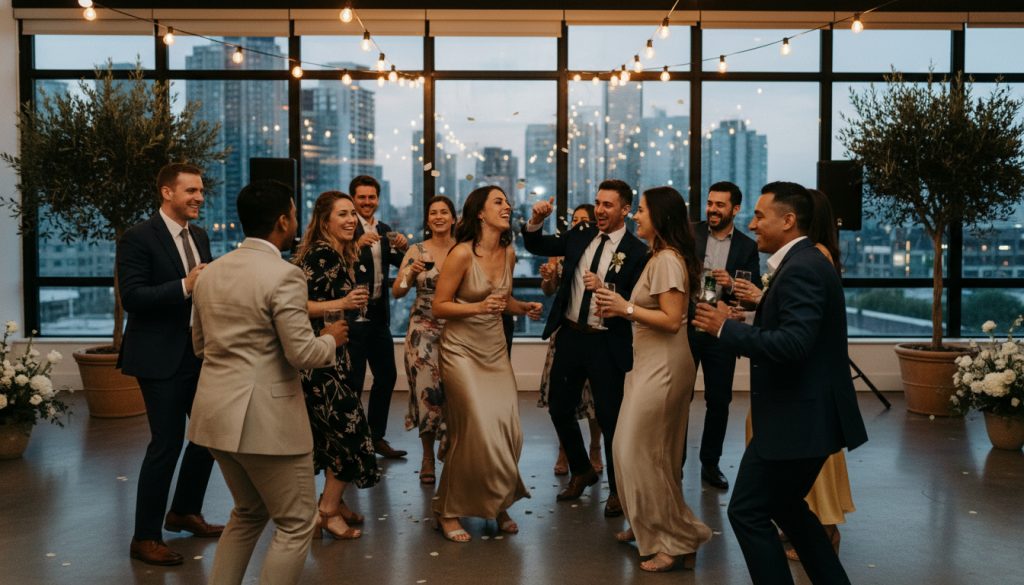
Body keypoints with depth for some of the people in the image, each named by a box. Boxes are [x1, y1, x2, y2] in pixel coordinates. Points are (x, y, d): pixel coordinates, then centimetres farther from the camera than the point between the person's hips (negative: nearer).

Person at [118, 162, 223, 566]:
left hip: (200, 352, 8)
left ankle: (184, 511, 35)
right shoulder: (138, 238, -11)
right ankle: (145, 538, 12)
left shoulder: (199, 237, 11)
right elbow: (132, 298, -19)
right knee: (167, 443, -4)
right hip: (161, 357, -8)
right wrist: (185, 286, -28)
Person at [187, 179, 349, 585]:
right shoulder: (284, 274, -16)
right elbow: (303, 353, -19)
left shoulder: (210, 272, 9)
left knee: (249, 512, 25)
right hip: (265, 417, -8)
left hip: (217, 412, 8)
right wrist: (331, 338, 1)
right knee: (296, 524, 7)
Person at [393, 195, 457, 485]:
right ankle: (428, 457, 13)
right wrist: (411, 272, -17)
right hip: (424, 330, 0)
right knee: (427, 389, -3)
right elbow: (397, 292, 0)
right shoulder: (416, 252, 1)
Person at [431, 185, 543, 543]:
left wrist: (523, 308, -1)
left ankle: (498, 504, 21)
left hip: (495, 349, 6)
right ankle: (448, 510, 12)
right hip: (462, 349, -6)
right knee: (477, 430, -7)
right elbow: (439, 306, -12)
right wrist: (479, 307, -25)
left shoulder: (508, 253, 4)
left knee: (508, 430, -1)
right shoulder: (462, 254, -15)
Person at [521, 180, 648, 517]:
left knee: (610, 417, 3)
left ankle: (617, 489, 24)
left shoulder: (637, 252, -11)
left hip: (606, 344, -5)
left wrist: (604, 289, -27)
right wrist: (537, 220, -8)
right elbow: (536, 246, 11)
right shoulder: (580, 236, 6)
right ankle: (581, 471, 37)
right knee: (559, 408, 14)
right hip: (570, 336, 6)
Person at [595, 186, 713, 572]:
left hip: (662, 367, -10)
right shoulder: (659, 257, 14)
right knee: (631, 450, 17)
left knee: (643, 454, -3)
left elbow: (672, 320, -23)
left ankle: (677, 543, 7)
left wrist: (626, 308, -21)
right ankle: (647, 526, 32)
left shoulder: (667, 260, -17)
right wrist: (620, 308, 8)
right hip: (650, 364, 10)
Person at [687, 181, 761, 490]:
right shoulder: (689, 234, 1)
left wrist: (732, 285, -18)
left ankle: (710, 463, 23)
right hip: (685, 326, -1)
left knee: (719, 401, 8)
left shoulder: (747, 247, 3)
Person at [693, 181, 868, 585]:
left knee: (748, 513, -1)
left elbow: (793, 343, -30)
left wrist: (726, 328, -21)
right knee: (784, 506, 22)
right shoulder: (804, 262, 13)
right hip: (804, 414, 11)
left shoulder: (801, 269, -20)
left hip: (797, 419, -11)